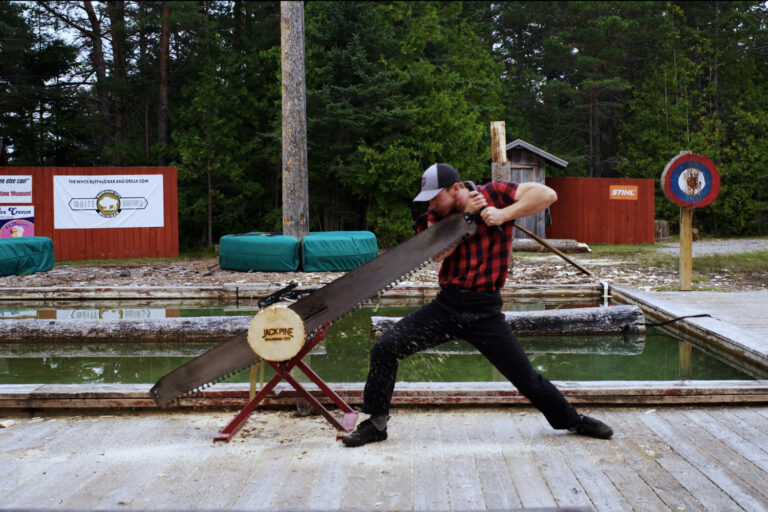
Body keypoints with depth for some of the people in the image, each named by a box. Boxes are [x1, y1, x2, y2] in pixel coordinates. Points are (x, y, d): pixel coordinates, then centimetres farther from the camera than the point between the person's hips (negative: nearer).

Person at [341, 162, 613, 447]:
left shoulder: (495, 193, -6)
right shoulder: (438, 214, 6)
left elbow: (547, 194, -16)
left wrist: (504, 214, -23)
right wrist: (465, 217, -16)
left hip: (485, 311, -3)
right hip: (446, 304, 4)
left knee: (527, 379, 1)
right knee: (384, 348, -9)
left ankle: (571, 419, 28)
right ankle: (376, 422, 6)